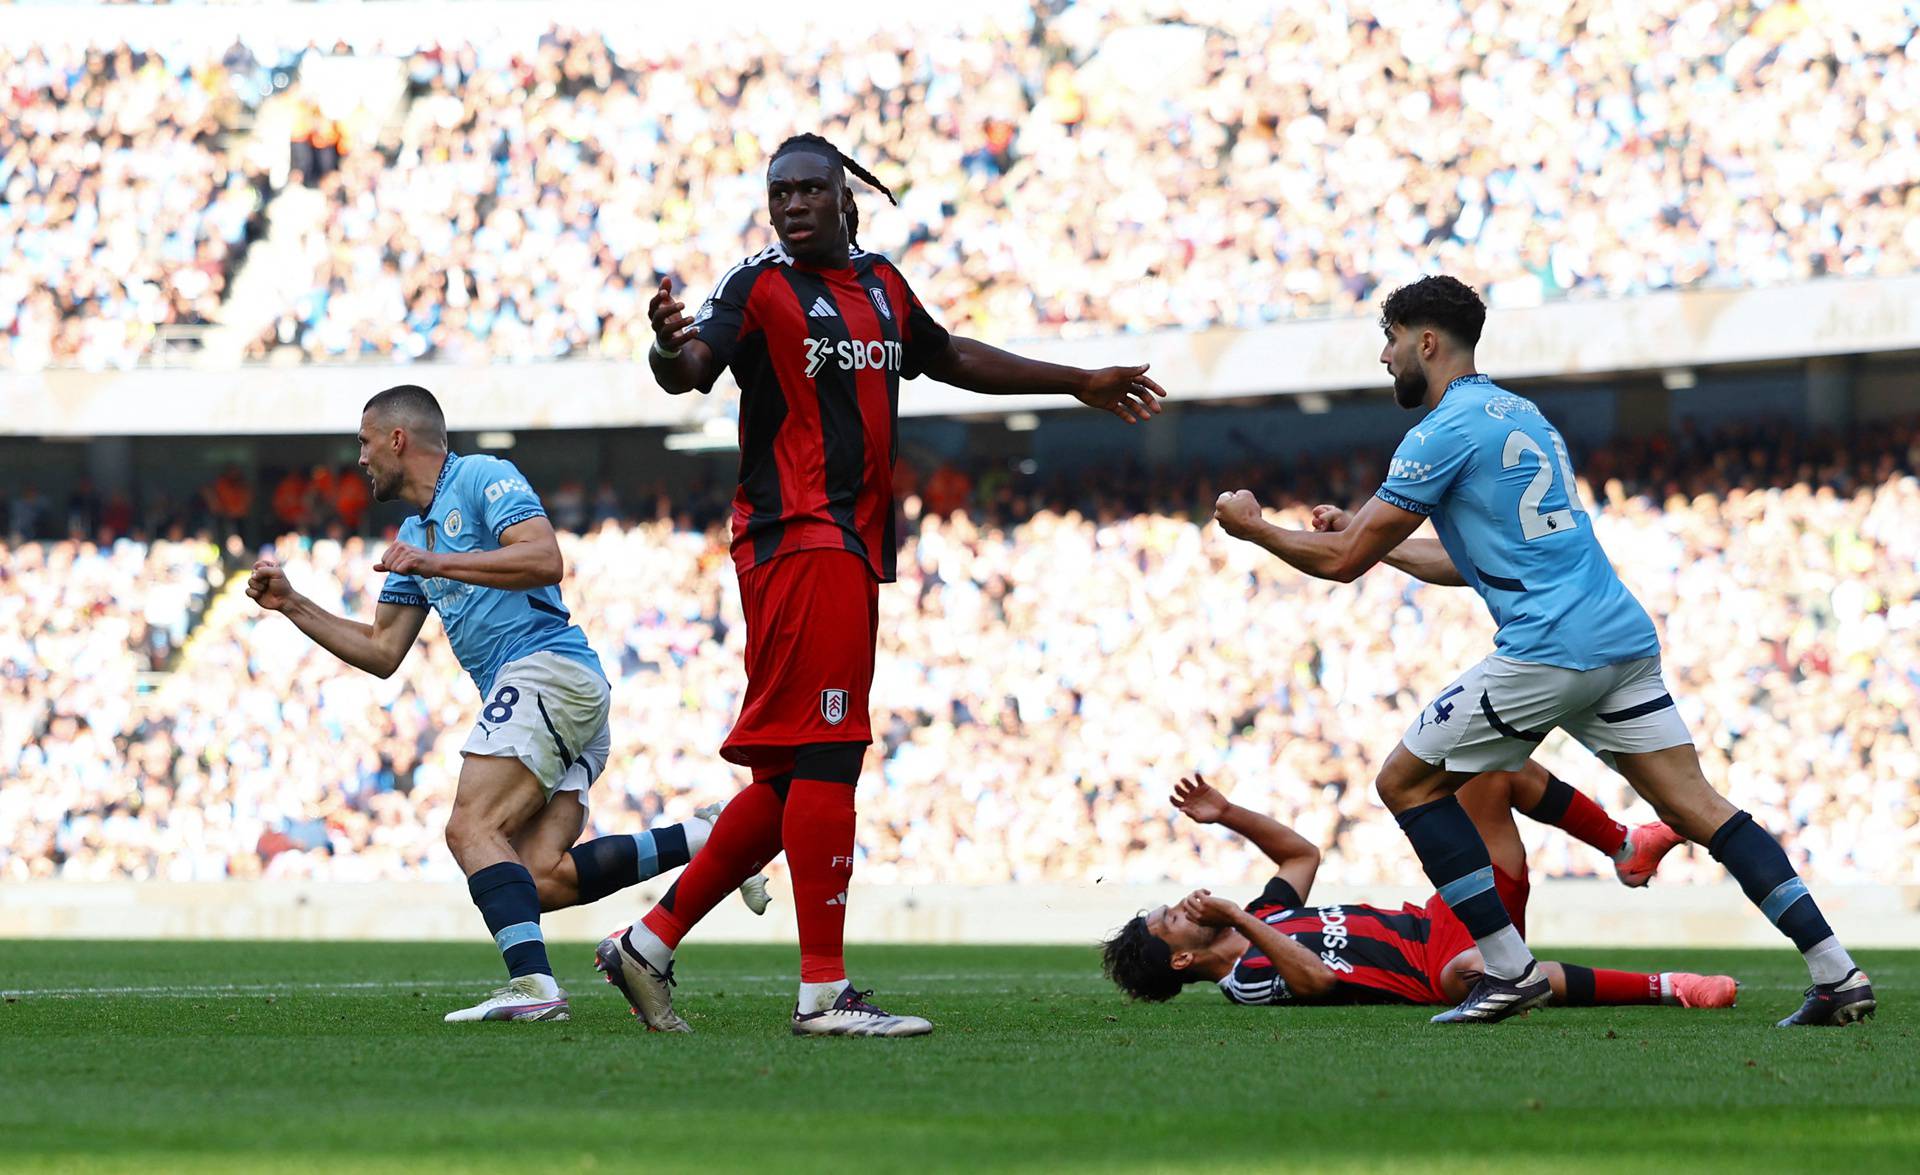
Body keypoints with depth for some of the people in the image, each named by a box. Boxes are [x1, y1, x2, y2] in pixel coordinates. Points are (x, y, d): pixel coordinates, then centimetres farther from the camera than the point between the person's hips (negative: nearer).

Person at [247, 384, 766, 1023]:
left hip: (547, 666, -9)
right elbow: (381, 653, 28)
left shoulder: (484, 478, 0)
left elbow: (545, 559, -16)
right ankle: (705, 839, -4)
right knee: (543, 878, -7)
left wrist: (435, 564, -17)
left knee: (472, 827, -20)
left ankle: (532, 981, -33)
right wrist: (292, 605, 23)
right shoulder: (414, 535, 27)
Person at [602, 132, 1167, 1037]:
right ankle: (823, 993, -11)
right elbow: (690, 370, -20)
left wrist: (1076, 383, 43)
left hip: (854, 550, 8)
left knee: (786, 781, 8)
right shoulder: (761, 286, -4)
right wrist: (671, 346, -45)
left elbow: (949, 358, 35)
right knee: (823, 760, -12)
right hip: (796, 544, -8)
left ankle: (649, 944, 14)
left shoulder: (880, 283, 19)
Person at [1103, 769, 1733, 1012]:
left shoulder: (1258, 921, 16)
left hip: (1444, 918, 10)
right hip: (1446, 954, -10)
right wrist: (1240, 923, -31)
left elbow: (1303, 853, 28)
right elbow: (1314, 979, -32)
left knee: (1495, 765, 11)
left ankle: (1627, 848, 11)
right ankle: (1663, 987, -38)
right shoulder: (1249, 979, -12)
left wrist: (1227, 814, 17)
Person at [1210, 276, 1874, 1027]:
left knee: (1406, 783, 5)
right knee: (1695, 806, 4)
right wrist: (1364, 532, 35)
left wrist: (1253, 527, 13)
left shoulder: (1446, 431, -4)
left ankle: (1509, 970, 0)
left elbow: (1343, 562, -3)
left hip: (1549, 649, -9)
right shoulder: (1518, 414, 23)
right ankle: (1837, 973, -6)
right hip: (1624, 638, 9)